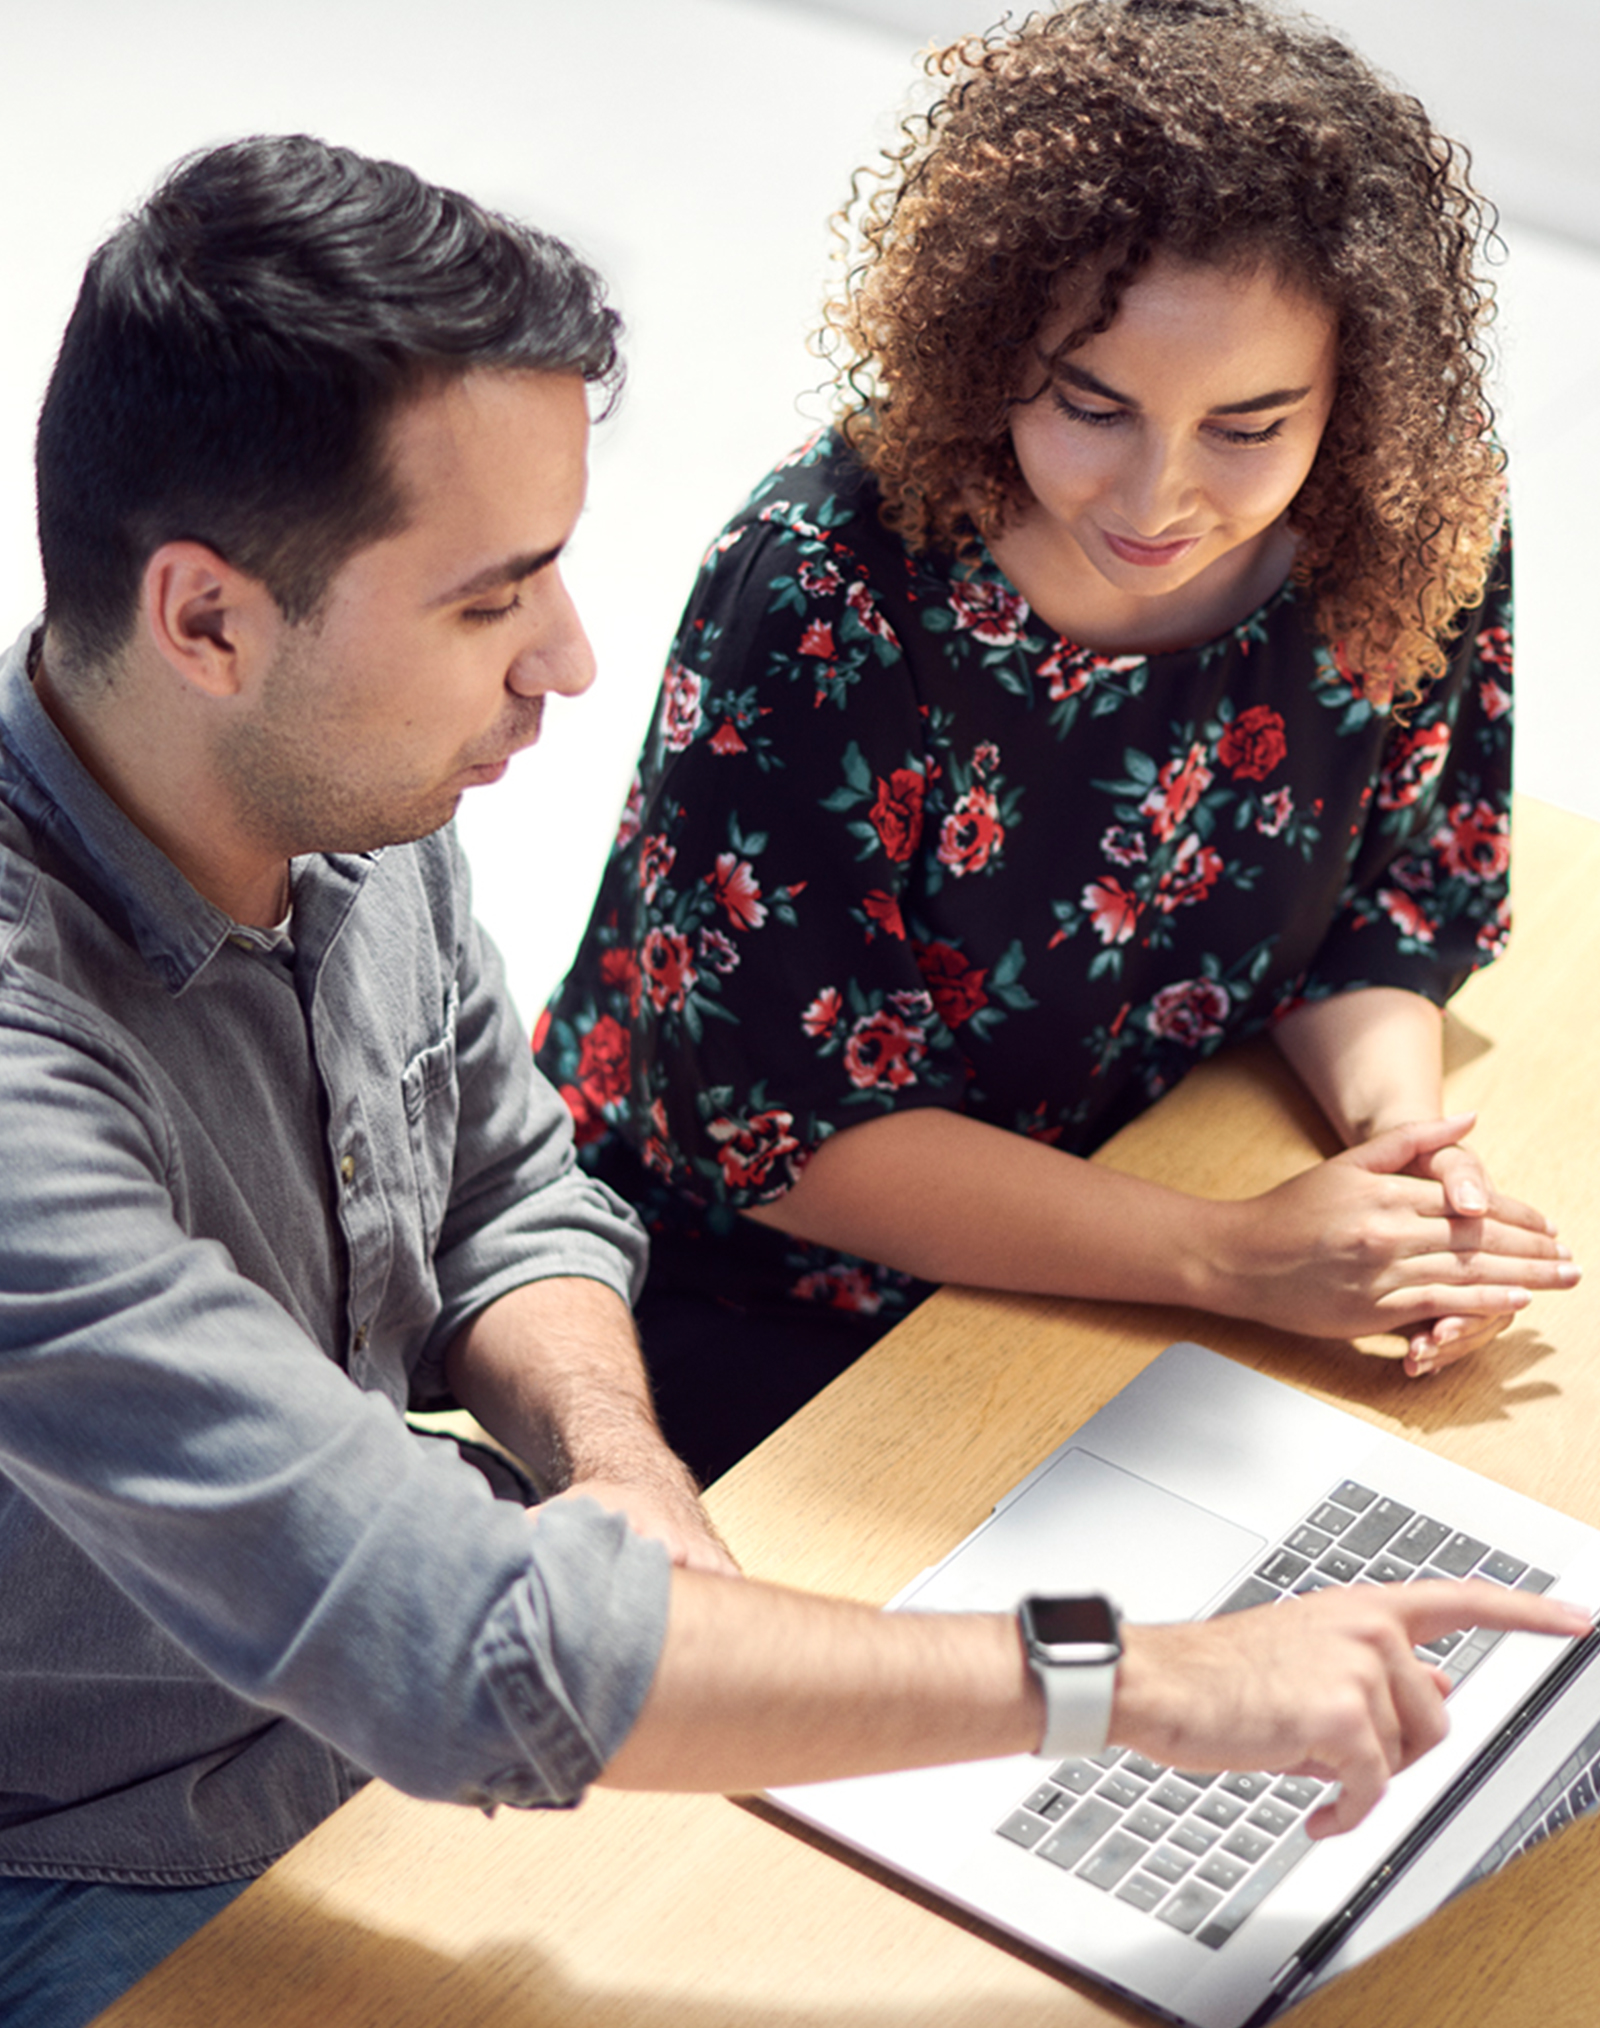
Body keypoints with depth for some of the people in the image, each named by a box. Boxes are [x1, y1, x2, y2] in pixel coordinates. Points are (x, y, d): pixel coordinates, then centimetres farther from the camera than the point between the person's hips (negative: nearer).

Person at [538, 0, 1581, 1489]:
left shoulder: (1416, 540, -13)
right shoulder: (826, 587, -26)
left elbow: (1397, 898, 3)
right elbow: (777, 1121, -22)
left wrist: (1401, 1132, -19)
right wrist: (1234, 1258, -27)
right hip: (751, 1303, -4)